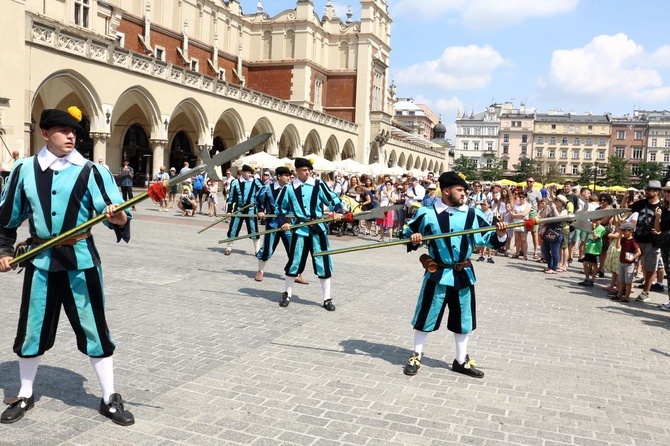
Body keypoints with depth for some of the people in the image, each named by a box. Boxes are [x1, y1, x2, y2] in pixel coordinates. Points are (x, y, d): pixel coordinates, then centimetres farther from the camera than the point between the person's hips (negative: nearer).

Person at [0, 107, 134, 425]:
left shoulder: (91, 171, -5)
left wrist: (118, 218, -37)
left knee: (94, 329, 4)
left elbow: (114, 212, -15)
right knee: (32, 330, 14)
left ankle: (109, 399, 17)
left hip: (80, 260, -2)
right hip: (41, 260, 2)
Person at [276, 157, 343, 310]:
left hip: (318, 228, 0)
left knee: (323, 263, 3)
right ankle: (287, 294, 26)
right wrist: (283, 221, -2)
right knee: (295, 261, 6)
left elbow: (333, 198, 2)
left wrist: (338, 211, -15)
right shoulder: (289, 188, 2)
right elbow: (280, 206, 12)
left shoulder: (318, 185, 0)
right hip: (300, 229, 0)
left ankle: (327, 298, 14)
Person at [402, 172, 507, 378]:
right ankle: (416, 357, 25)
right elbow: (408, 234, 1)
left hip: (463, 274, 3)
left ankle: (461, 361, 32)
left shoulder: (472, 214, 0)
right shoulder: (428, 213, -7)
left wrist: (500, 235, -17)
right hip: (438, 274, -3)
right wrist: (413, 239, -20)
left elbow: (485, 237, 2)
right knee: (427, 315, 5)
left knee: (463, 318, 14)